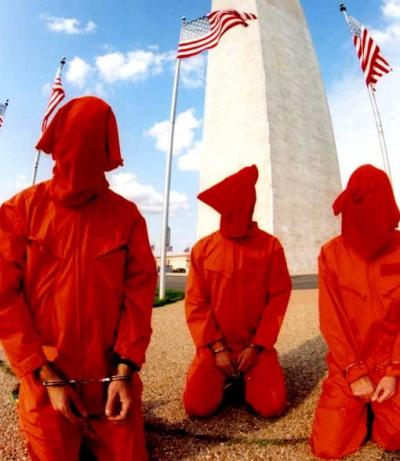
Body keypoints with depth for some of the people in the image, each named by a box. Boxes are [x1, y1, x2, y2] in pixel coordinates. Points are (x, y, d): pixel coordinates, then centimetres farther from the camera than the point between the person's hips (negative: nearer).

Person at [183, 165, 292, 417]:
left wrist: (256, 347, -10)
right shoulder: (203, 248, -4)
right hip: (215, 345, 1)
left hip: (256, 344, 0)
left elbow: (278, 298, -5)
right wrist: (217, 348, -9)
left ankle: (247, 376, 19)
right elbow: (196, 304, -3)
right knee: (197, 405, -13)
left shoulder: (270, 246, -5)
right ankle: (224, 376, 19)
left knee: (271, 405, -14)